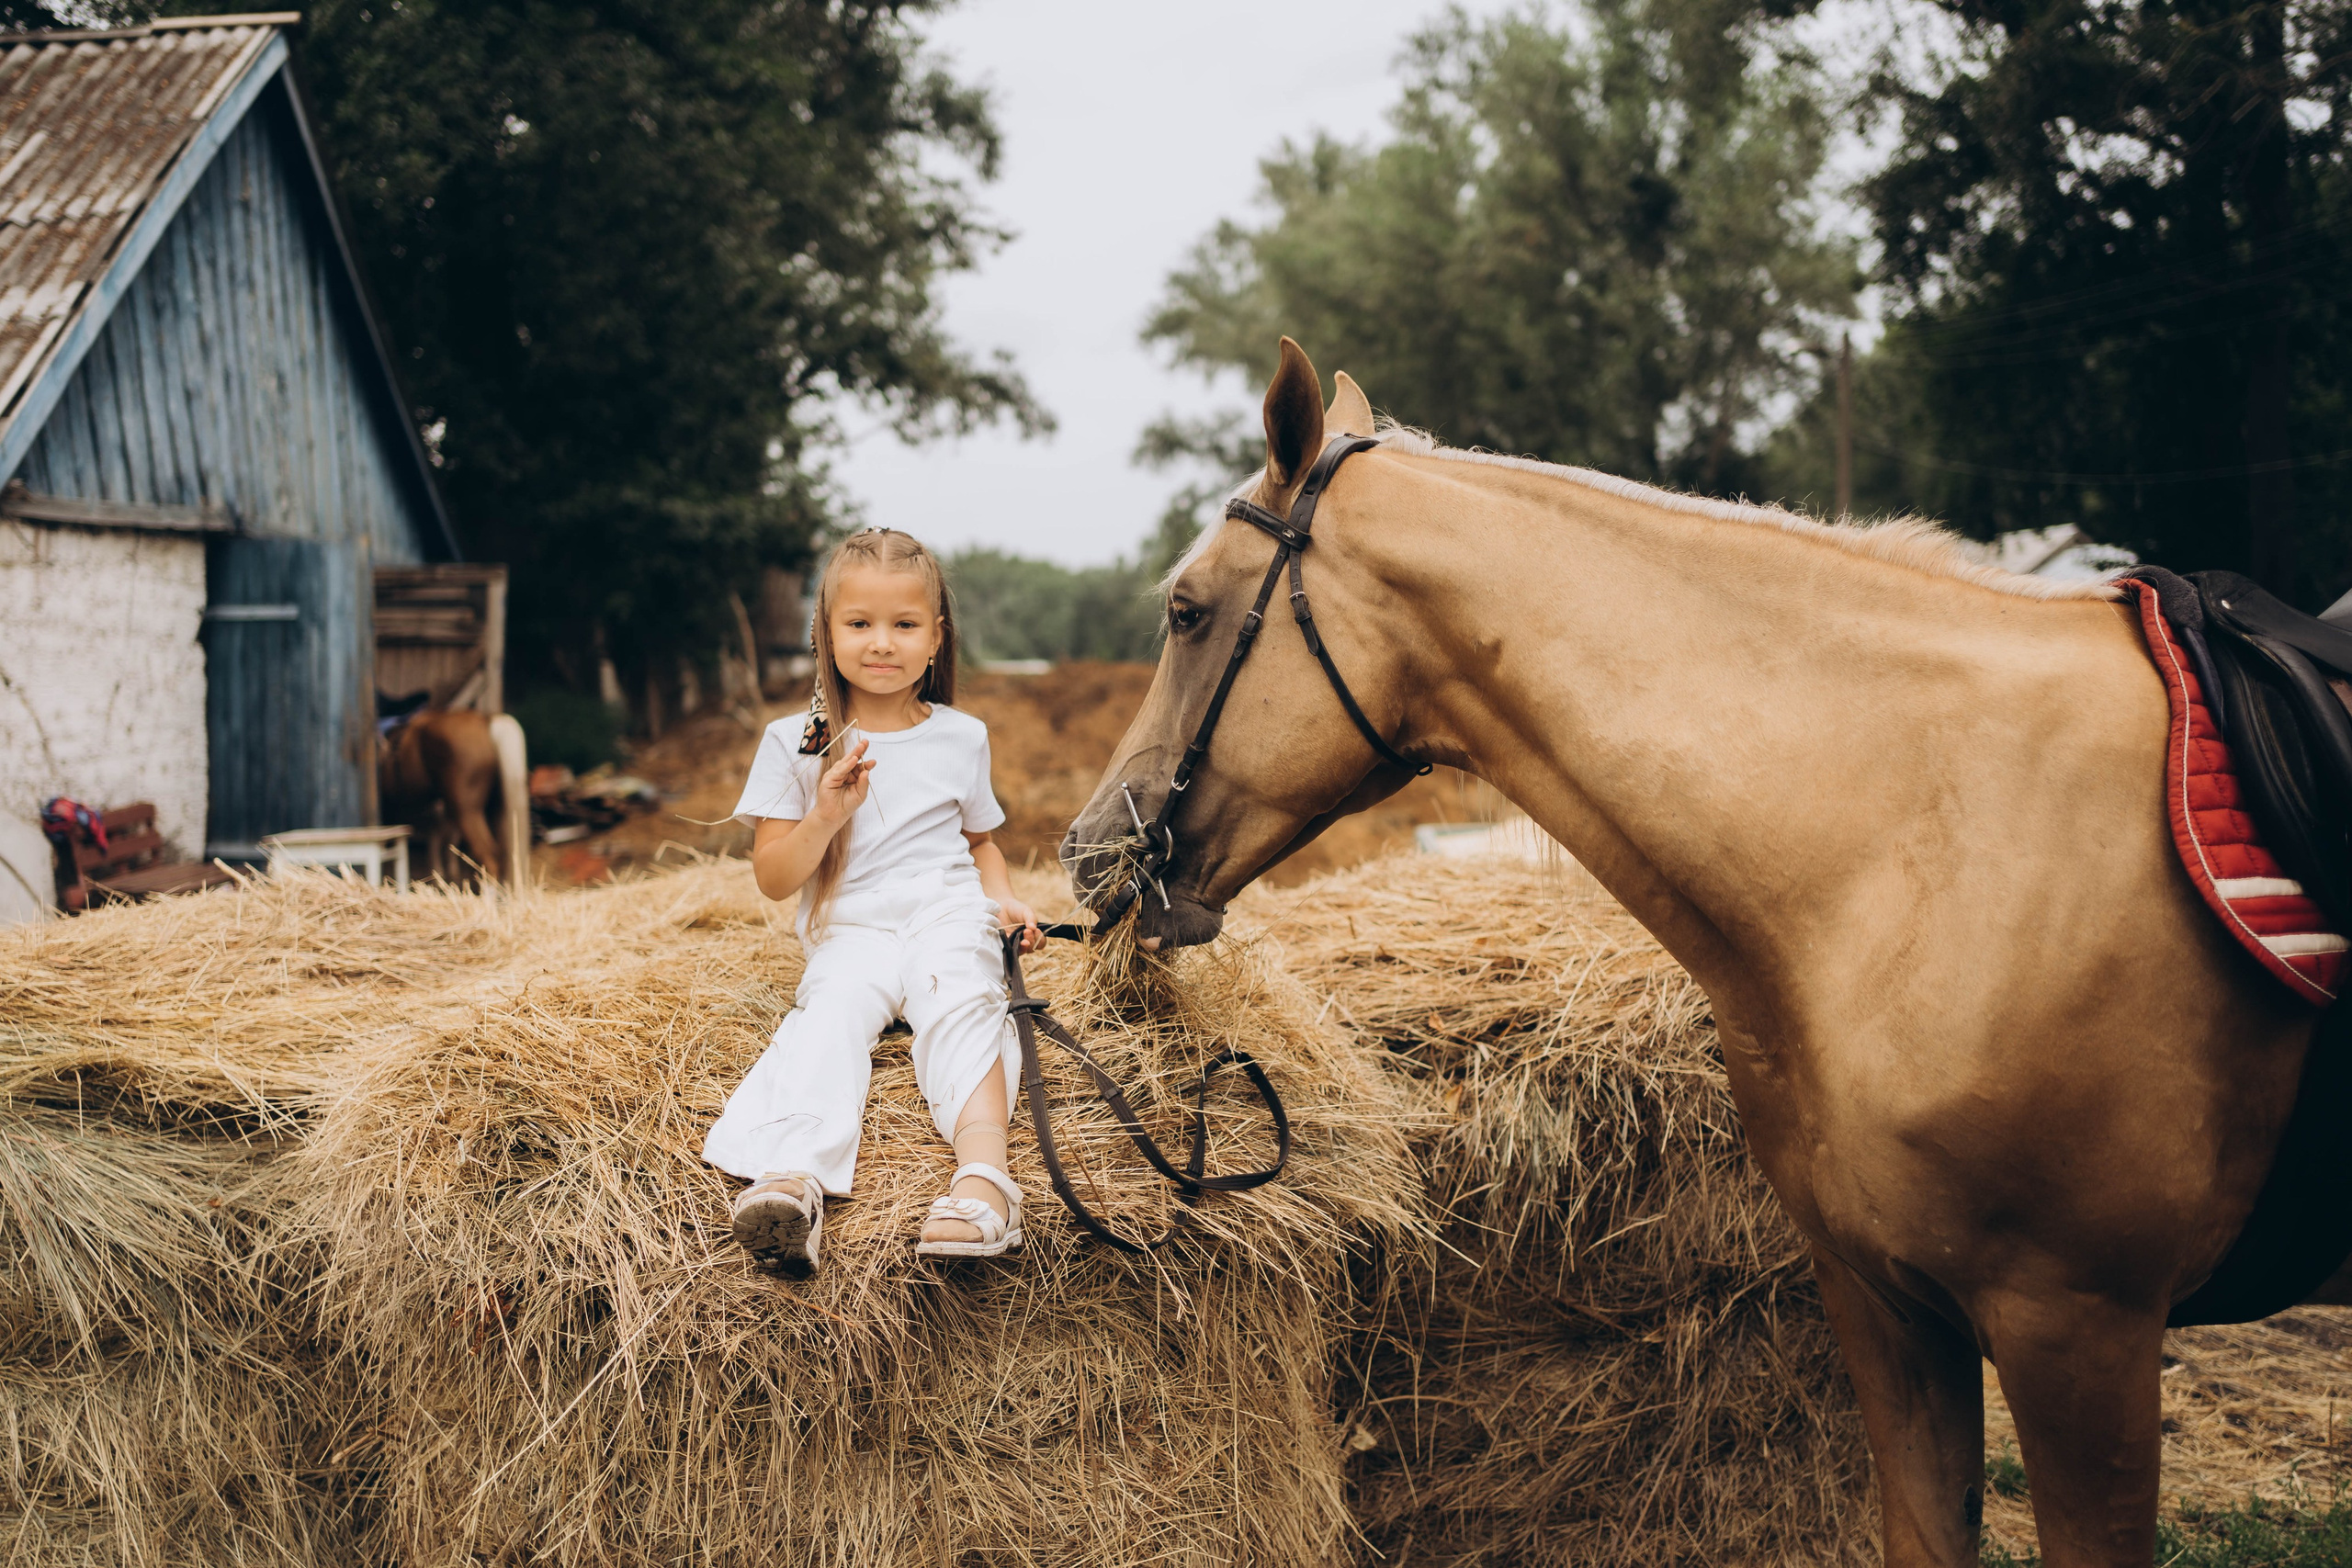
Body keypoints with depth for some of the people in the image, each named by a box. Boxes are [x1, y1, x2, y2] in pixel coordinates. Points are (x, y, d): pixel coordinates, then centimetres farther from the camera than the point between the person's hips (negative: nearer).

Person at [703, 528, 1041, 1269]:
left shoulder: (961, 737, 13)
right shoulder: (794, 743, 7)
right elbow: (773, 879, 5)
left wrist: (1004, 899, 6)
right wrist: (826, 817, -13)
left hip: (947, 913, 1)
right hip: (850, 933, -1)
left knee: (959, 1003, -32)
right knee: (831, 1013, -32)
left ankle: (983, 1171, -52)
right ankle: (793, 1174, -57)